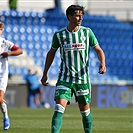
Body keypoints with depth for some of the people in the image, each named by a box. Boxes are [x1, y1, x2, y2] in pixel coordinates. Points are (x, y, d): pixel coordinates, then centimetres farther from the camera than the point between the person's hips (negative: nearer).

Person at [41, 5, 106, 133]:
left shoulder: (87, 32, 0)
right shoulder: (59, 34, 0)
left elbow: (98, 50, 7)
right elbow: (51, 53, 14)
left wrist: (102, 63, -13)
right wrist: (45, 74, 15)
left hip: (82, 78, 1)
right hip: (64, 78, -1)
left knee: (85, 111, 9)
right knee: (59, 109, -15)